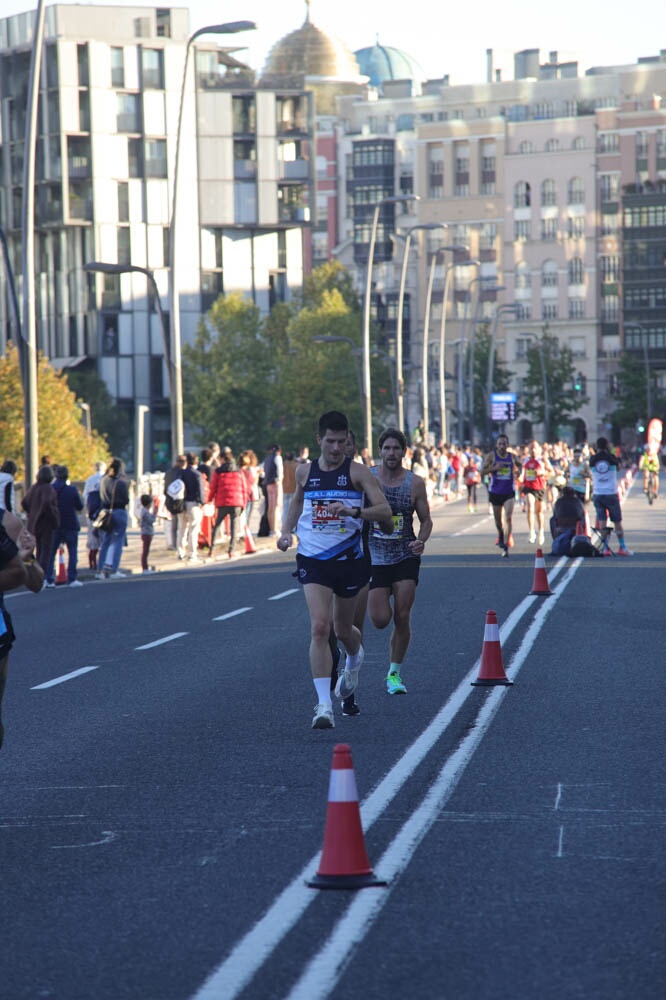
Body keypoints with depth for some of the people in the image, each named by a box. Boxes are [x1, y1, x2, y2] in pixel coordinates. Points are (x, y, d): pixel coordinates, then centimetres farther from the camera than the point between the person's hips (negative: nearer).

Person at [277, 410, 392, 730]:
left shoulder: (357, 472, -5)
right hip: (312, 558, 0)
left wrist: (353, 511, -30)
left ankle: (354, 659, 55)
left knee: (343, 629, 16)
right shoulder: (305, 472, 5)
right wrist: (286, 532, 9)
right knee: (319, 628, -17)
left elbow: (385, 510, -13)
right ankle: (324, 704, -20)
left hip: (348, 559, 0)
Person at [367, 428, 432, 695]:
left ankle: (394, 674, 10)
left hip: (406, 556, 0)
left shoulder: (415, 483, -2)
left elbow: (426, 520, 5)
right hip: (375, 557, 0)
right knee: (380, 620, -7)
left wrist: (421, 541, -15)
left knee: (402, 618, -5)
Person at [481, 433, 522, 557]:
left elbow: (519, 464, 24)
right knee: (498, 519, 14)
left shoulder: (512, 457, 2)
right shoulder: (491, 456, -4)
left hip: (509, 492, 0)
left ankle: (506, 547, -14)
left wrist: (518, 470, 1)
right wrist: (494, 468, -22)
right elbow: (482, 471, -7)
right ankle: (500, 534, 47)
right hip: (495, 491, 0)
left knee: (508, 518, -15)